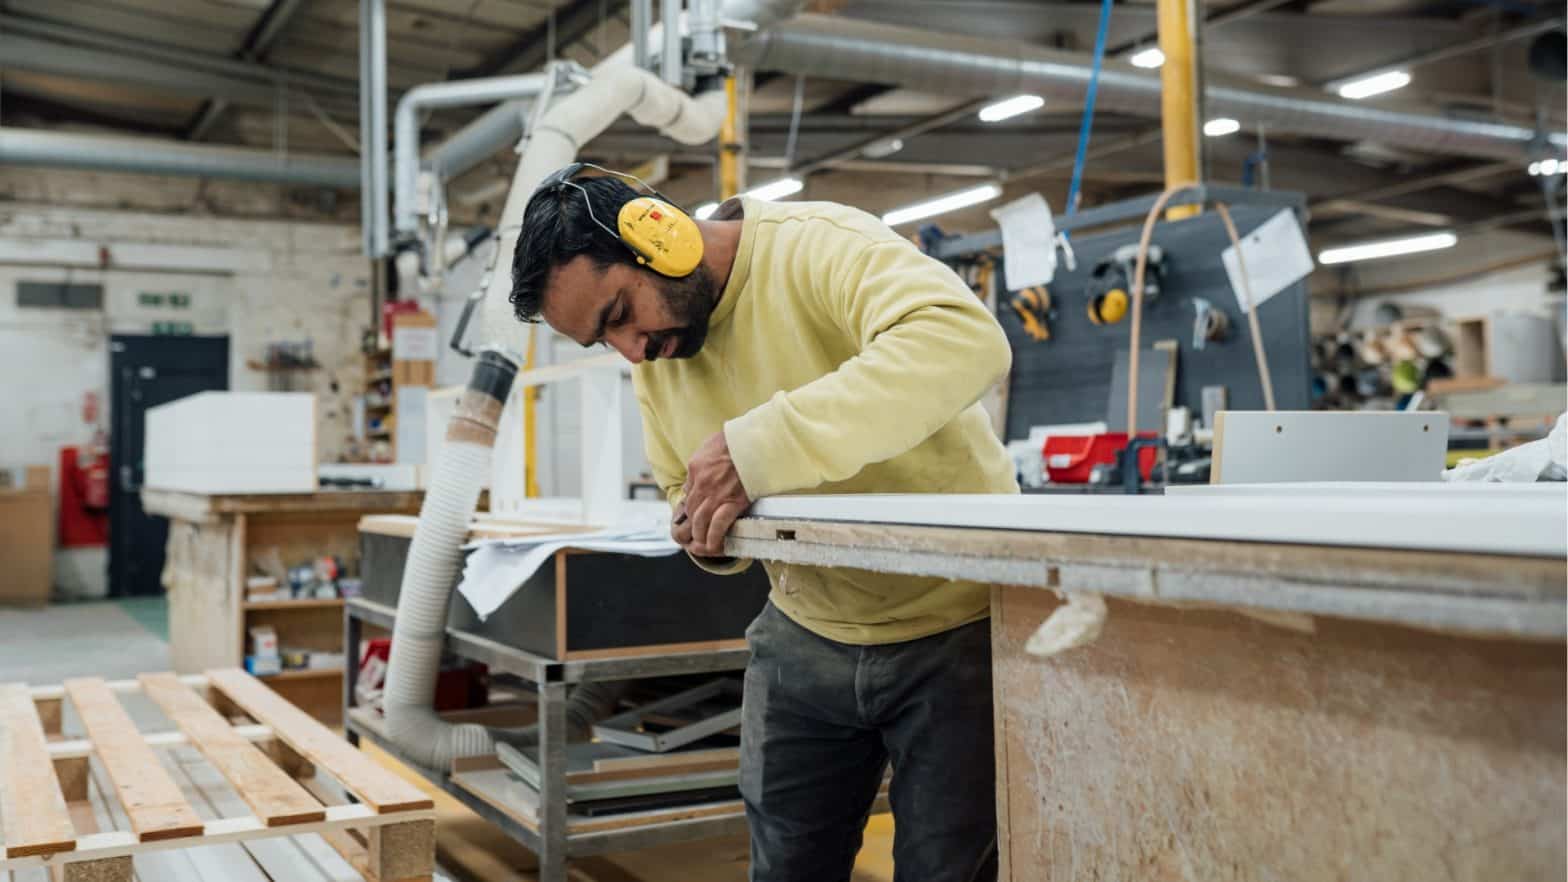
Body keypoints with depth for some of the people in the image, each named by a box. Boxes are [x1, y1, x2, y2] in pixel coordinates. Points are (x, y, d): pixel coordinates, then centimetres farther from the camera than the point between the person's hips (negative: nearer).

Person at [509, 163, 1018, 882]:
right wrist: (705, 532, -12)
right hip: (807, 636, 6)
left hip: (957, 628, -6)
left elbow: (968, 338, -39)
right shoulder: (653, 357, 1)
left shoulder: (817, 247, -22)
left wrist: (761, 447, -43)